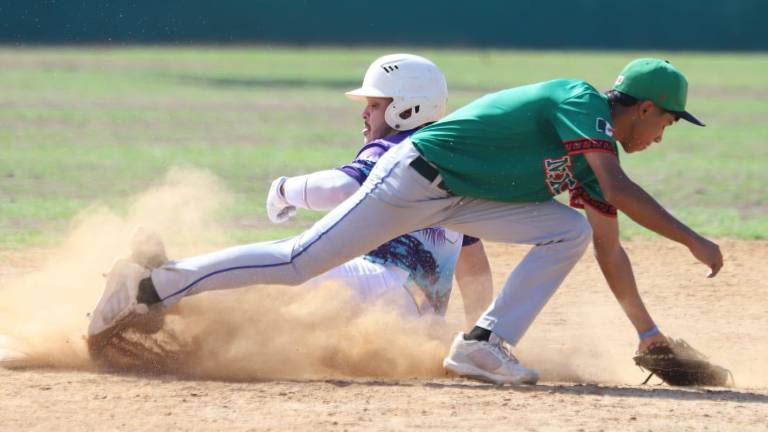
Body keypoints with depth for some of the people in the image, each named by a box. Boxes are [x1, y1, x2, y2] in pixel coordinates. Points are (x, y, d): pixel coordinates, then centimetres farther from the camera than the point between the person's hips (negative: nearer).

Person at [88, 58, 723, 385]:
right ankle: (148, 288, 0)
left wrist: (652, 337, 19)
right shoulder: (578, 101, -15)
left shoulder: (595, 150, 13)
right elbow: (620, 189, -29)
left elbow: (610, 250, 19)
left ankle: (485, 345, -6)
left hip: (458, 199, 9)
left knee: (570, 231, -1)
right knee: (297, 263, -10)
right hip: (414, 177, -9)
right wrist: (692, 239, -27)